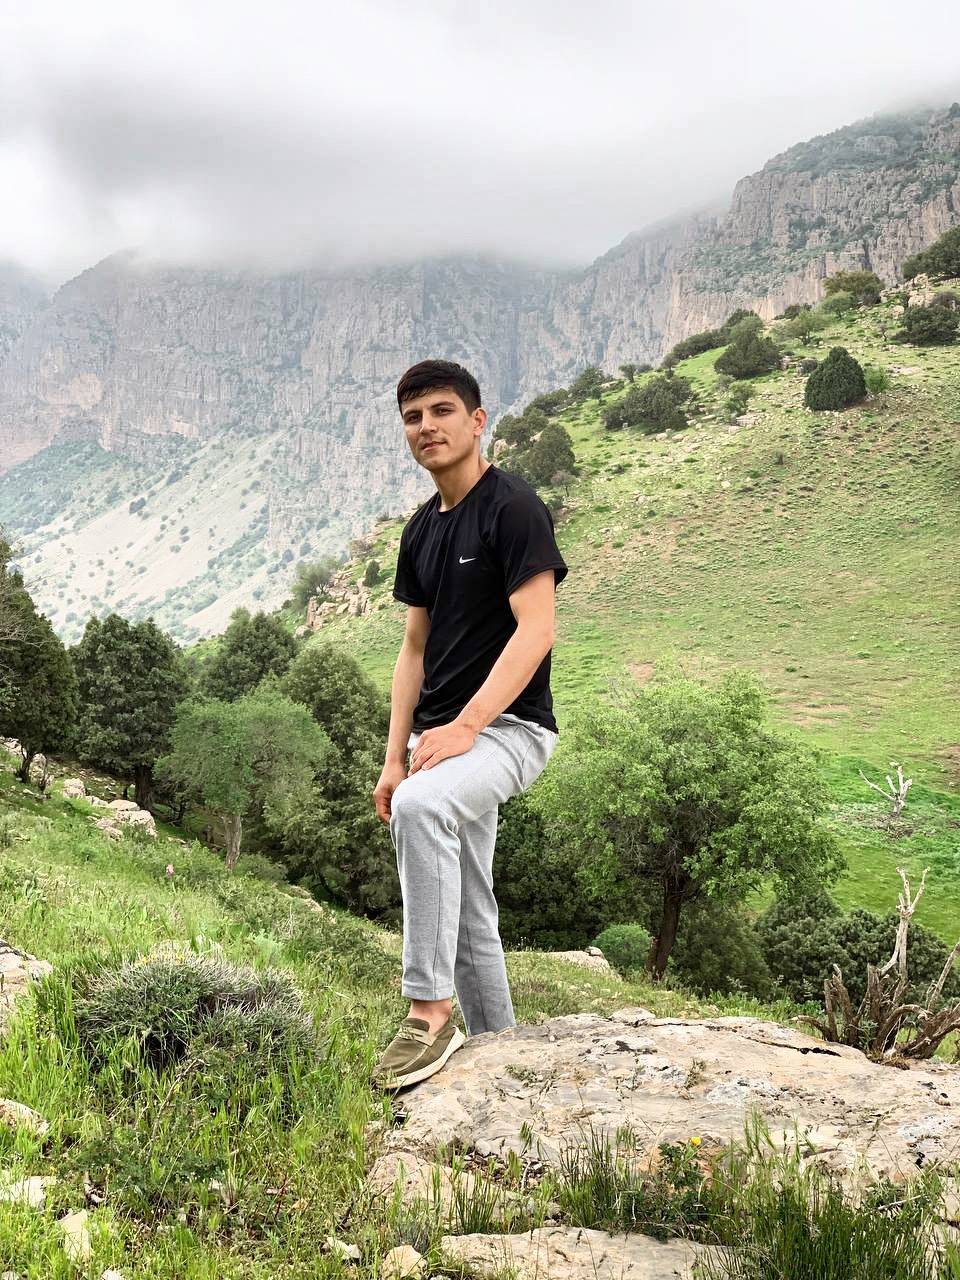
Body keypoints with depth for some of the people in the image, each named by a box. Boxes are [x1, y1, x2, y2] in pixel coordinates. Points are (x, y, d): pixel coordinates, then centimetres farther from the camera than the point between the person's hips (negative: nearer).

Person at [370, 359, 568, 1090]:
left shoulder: (513, 508, -11)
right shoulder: (422, 530, 13)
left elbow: (536, 632, -20)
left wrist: (464, 727, -27)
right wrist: (395, 758, 8)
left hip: (507, 726, -8)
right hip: (442, 738, 9)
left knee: (422, 806, -36)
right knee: (466, 914, 11)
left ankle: (430, 1013, -28)